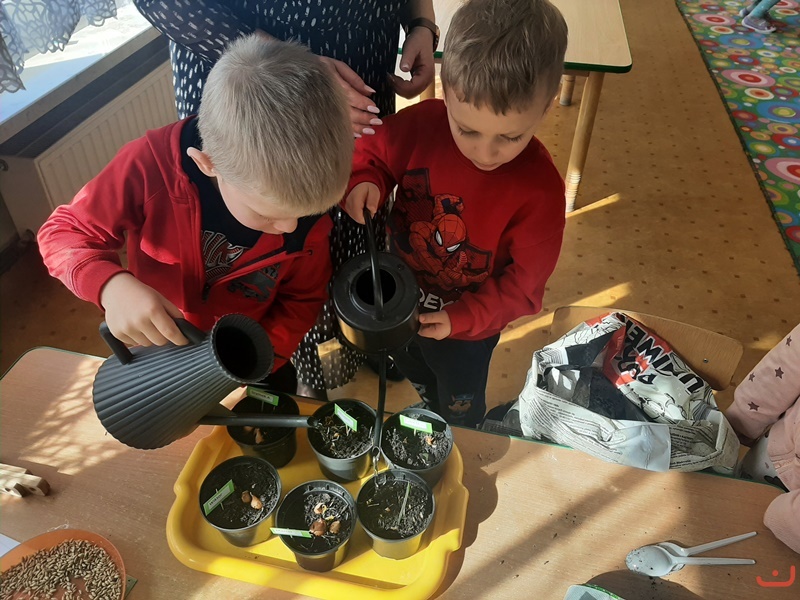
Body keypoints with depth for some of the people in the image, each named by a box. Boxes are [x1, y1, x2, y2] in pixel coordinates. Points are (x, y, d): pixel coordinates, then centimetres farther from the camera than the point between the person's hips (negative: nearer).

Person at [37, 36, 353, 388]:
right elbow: (63, 232, -19)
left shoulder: (304, 198, -25)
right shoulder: (150, 166, -33)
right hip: (155, 349, 0)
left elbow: (302, 299, -10)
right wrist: (111, 286, -40)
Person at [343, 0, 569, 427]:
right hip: (399, 301, 3)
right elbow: (372, 154, -5)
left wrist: (462, 318, -29)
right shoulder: (419, 125, -25)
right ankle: (429, 410, 70)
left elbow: (524, 282, -21)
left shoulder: (539, 188, -30)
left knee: (460, 410, 27)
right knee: (416, 377, 35)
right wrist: (364, 181, -26)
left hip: (468, 327, -3)